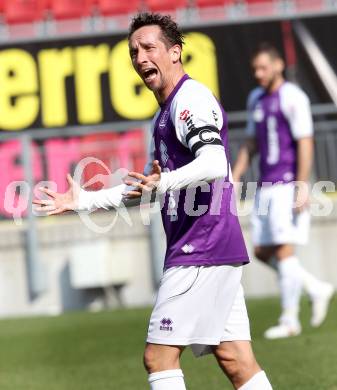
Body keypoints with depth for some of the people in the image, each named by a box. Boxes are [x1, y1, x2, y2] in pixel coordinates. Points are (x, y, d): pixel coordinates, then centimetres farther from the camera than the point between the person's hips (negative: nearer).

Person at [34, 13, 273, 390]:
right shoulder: (166, 111, 23)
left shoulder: (190, 98, -10)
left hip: (201, 248, -10)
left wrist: (165, 182, -43)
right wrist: (83, 200, 27)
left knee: (159, 355, -9)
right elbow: (145, 185, 32)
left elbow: (214, 163, -27)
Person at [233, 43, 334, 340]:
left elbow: (305, 143, -15)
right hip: (266, 186, 9)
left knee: (284, 250, -9)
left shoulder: (292, 98, -10)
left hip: (288, 184, -9)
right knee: (262, 251, 7)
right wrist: (235, 177, 14)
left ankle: (290, 320, -1)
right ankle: (316, 289, 19)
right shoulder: (256, 99, 15)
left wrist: (302, 188, -19)